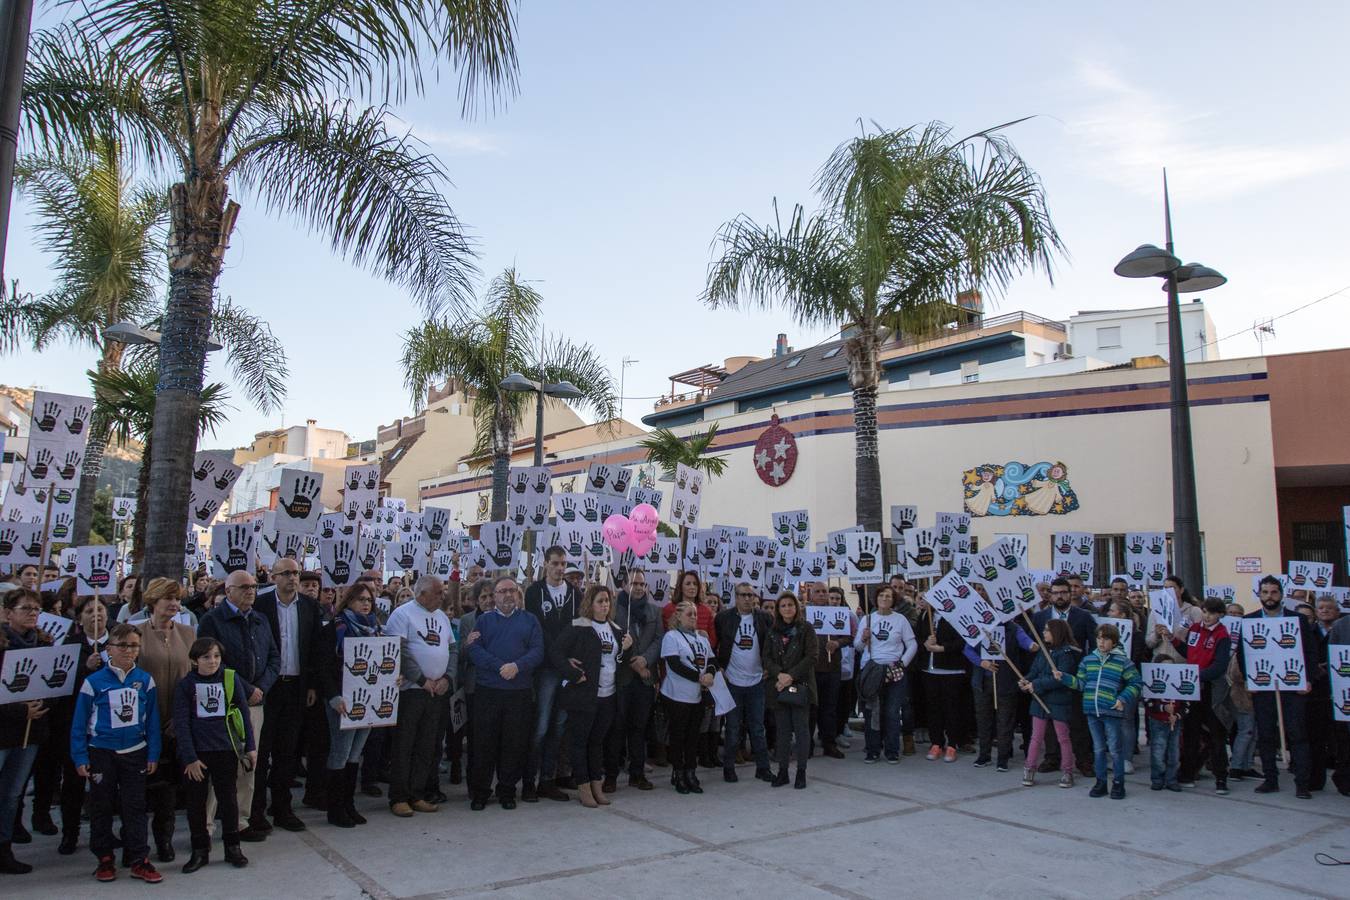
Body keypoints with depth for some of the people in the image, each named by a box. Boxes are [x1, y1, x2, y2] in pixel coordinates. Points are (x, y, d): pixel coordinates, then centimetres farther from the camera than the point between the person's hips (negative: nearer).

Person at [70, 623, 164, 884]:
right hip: (101, 753, -1)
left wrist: (153, 754, 0)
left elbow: (152, 720, 1)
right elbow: (79, 723, -3)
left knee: (135, 806, 5)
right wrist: (80, 758, -6)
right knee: (101, 807, 10)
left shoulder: (145, 680, -3)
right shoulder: (94, 681, -9)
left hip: (135, 752, 1)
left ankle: (138, 860, 11)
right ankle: (104, 859, 24)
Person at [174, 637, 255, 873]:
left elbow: (244, 713, 4)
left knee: (227, 798, 10)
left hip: (226, 749, 0)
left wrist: (250, 746, 3)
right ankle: (200, 851, 23)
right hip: (196, 752, 0)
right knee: (196, 802, 9)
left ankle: (232, 847, 23)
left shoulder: (231, 679, -2)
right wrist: (189, 757, -11)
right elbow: (181, 723, -6)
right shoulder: (185, 685, -5)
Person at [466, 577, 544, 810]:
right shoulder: (484, 620, 9)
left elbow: (537, 651, -1)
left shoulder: (530, 621, 10)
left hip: (519, 692, 1)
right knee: (483, 742, 3)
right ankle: (479, 791, 15)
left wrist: (517, 666, -18)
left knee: (514, 743, 5)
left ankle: (507, 791, 18)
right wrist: (500, 667, -17)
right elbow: (475, 649, -5)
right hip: (487, 691, 0)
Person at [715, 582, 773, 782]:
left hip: (756, 681, 1)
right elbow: (712, 644, 4)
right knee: (733, 727, 6)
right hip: (732, 681, -1)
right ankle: (728, 767, 16)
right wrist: (719, 667, -2)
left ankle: (762, 767, 16)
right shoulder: (723, 618, -3)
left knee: (757, 727, 8)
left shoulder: (764, 619, 1)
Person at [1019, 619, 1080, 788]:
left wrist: (1036, 685, -21)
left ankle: (1067, 772, 20)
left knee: (1063, 738, 8)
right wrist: (1026, 681, -11)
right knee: (1036, 737, 8)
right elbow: (1034, 671, 9)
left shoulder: (1067, 653, -15)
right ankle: (1029, 770, 13)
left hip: (1059, 701, -6)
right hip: (1040, 699, 6)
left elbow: (1060, 678, -22)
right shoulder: (1043, 651, 9)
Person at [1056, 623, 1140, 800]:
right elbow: (1081, 684, 10)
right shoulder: (1088, 660, 9)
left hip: (1111, 712, -4)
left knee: (1114, 749, 2)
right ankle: (1101, 782, 21)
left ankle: (1118, 784, 15)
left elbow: (1135, 683, 1)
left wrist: (1123, 699, -10)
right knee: (1098, 749, 12)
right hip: (1092, 711, 4)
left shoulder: (1123, 661, -2)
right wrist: (1063, 677, -1)